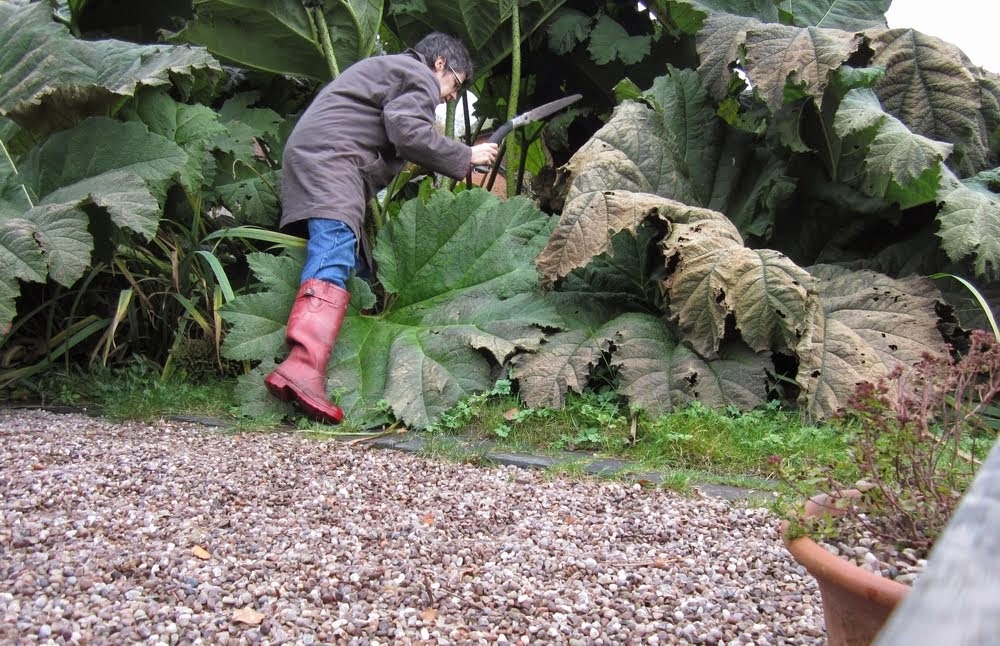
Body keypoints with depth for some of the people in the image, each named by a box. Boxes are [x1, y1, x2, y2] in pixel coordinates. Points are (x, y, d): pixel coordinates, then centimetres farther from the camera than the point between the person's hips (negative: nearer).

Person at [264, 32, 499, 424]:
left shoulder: (392, 69, 34)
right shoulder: (419, 76, 4)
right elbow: (410, 133, -13)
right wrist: (466, 157, -2)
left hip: (310, 158, 11)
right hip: (327, 157, -11)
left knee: (356, 265, 11)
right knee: (334, 256, -26)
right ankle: (303, 369, -43)